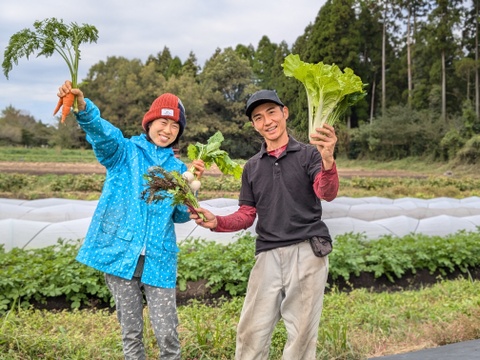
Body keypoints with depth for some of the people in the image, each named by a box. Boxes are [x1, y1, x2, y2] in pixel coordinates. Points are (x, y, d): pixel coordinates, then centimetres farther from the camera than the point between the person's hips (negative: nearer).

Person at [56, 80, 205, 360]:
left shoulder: (177, 168, 12)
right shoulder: (124, 152, 3)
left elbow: (181, 216, 9)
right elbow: (102, 131, -19)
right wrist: (82, 106, -40)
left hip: (158, 261, 2)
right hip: (121, 255, -1)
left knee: (168, 335, 0)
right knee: (131, 334, 8)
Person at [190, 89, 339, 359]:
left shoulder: (309, 154, 4)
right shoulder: (252, 167, 17)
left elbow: (327, 194, -13)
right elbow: (247, 215, 17)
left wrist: (328, 161, -34)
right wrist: (217, 222, -4)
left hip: (307, 251, -3)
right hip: (268, 254, 3)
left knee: (301, 333, 3)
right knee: (251, 332, 1)